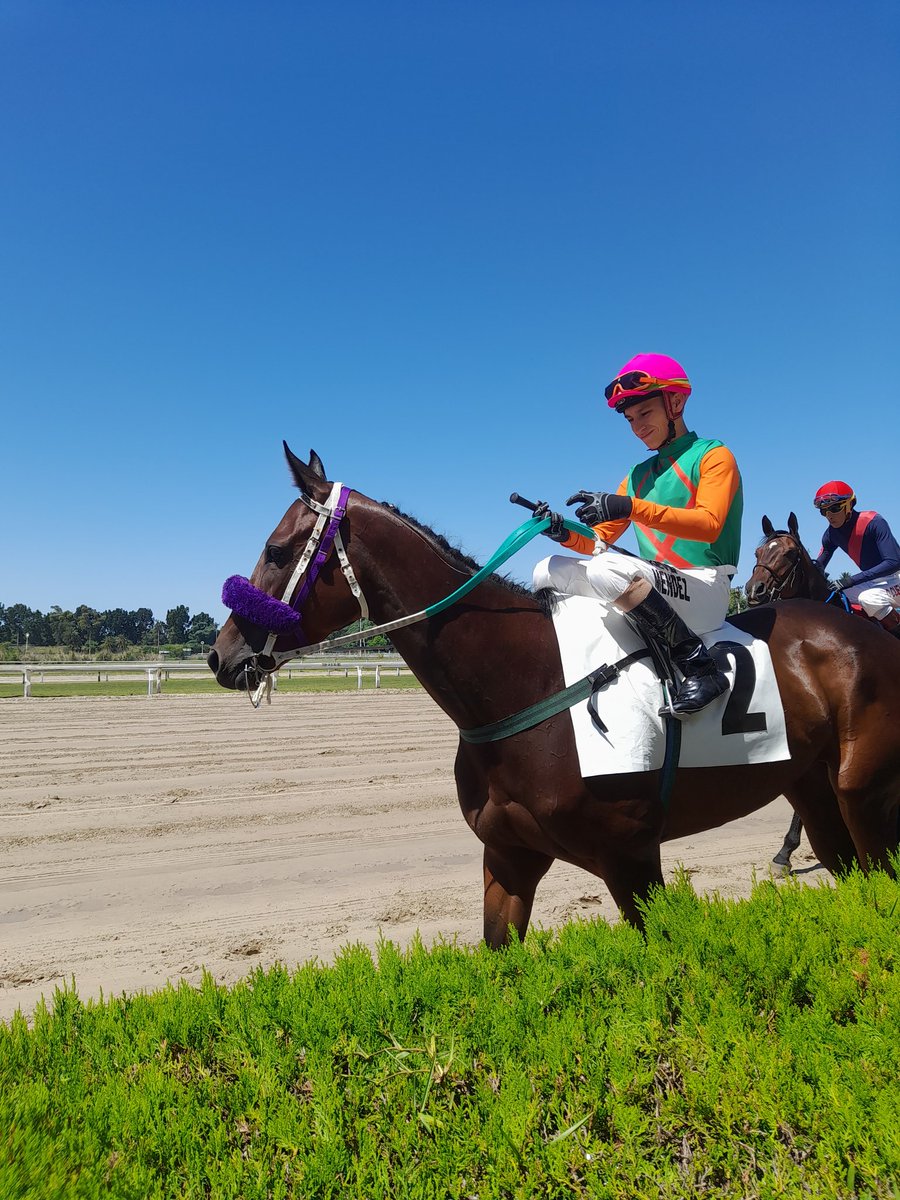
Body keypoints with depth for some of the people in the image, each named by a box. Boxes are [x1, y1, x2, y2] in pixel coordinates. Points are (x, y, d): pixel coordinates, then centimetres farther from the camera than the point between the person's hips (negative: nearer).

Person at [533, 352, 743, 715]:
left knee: (609, 571, -35)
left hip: (705, 588, -6)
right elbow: (599, 541, 17)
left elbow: (709, 525, -16)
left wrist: (631, 507, -26)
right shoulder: (638, 475, 20)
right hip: (653, 585, 7)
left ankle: (698, 665, -24)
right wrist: (565, 534, -6)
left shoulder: (714, 455, 2)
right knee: (547, 572, -3)